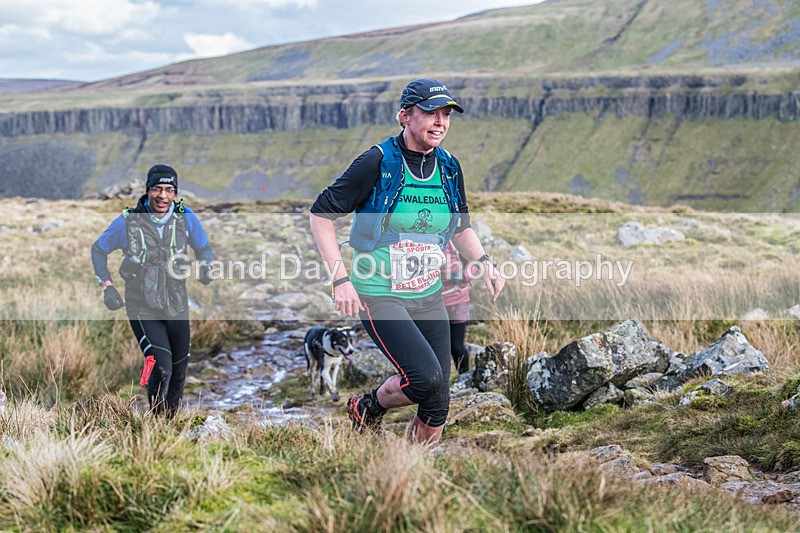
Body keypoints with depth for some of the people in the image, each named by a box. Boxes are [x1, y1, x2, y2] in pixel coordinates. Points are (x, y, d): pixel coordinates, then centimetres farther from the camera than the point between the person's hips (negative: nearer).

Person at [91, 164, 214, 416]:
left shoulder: (186, 218, -5)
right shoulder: (128, 221, -11)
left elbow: (205, 248, 11)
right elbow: (98, 249, 4)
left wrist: (204, 266, -12)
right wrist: (107, 286, -7)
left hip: (177, 306, 3)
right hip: (142, 307, -3)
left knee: (179, 371, 11)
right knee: (161, 368, -17)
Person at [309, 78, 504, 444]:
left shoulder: (449, 168, 4)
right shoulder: (378, 162, -14)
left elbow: (460, 227, 21)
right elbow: (320, 213, -11)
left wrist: (484, 261, 1)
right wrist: (340, 279, -18)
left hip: (429, 298, 6)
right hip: (378, 295, -6)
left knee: (437, 406, 4)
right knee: (425, 378, -22)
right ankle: (369, 407, 8)